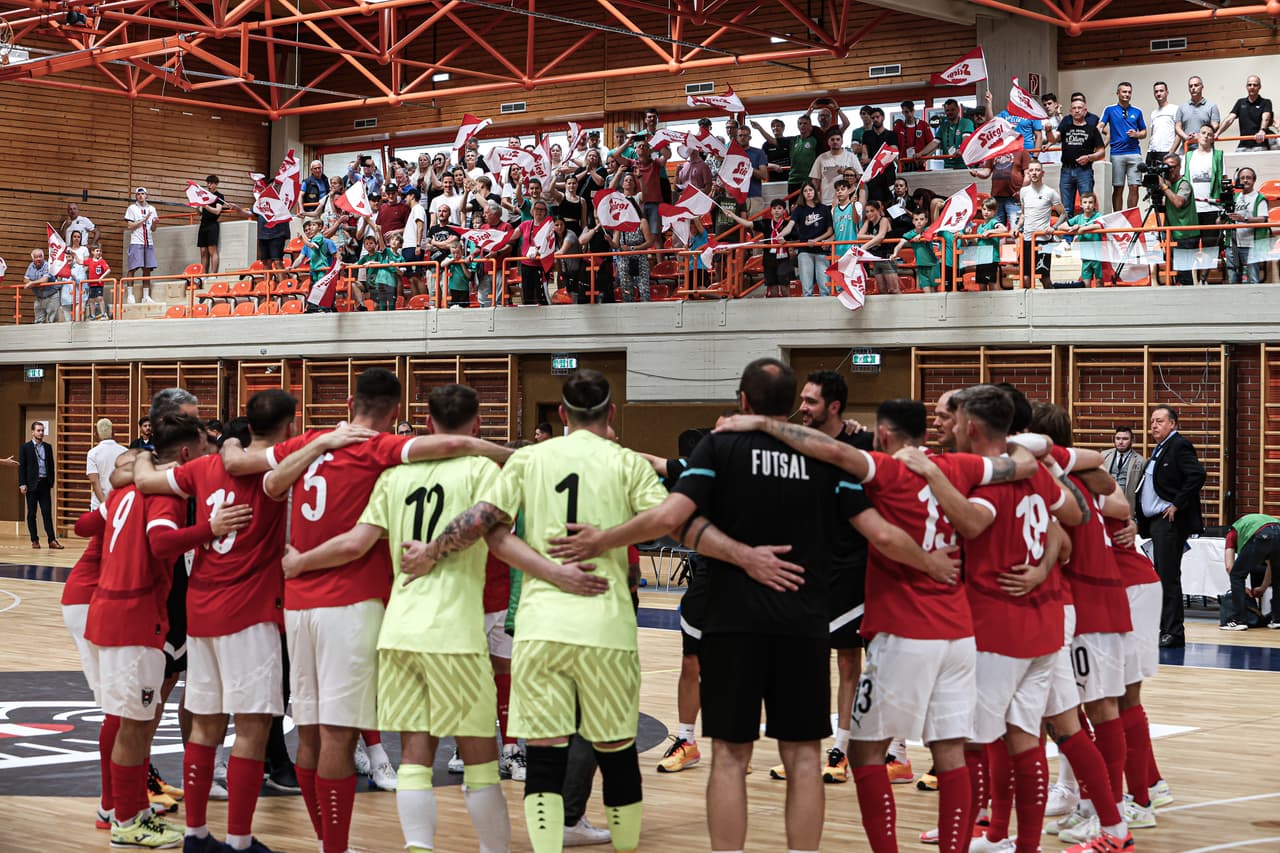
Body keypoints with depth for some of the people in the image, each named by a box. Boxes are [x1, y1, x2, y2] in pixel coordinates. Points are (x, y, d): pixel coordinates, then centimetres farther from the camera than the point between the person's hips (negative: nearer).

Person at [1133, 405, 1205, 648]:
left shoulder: (1179, 446, -10)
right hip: (1155, 521, 10)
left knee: (1169, 577, -9)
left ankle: (1173, 633, -7)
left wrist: (1177, 505, -19)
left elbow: (1197, 475, -23)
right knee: (1161, 576, 12)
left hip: (1170, 521, -10)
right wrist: (1142, 522, 16)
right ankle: (1165, 629, 18)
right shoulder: (1159, 449, 20)